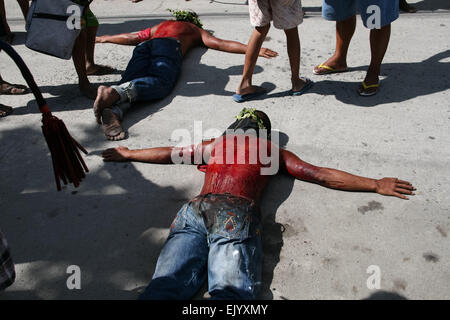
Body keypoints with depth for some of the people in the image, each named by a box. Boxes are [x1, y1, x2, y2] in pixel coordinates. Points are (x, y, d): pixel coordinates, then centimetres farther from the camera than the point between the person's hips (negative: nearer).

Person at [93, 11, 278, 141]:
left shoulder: (161, 25, 44)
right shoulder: (195, 29, 34)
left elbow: (132, 38, 49)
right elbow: (220, 44, 22)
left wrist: (103, 39, 63)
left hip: (144, 47, 5)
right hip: (169, 45, -5)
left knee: (132, 82, -17)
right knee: (159, 83, -28)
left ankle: (114, 110, -50)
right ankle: (113, 92, -55)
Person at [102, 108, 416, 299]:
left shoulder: (214, 144, 31)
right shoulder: (273, 150, 26)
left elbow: (168, 153, 41)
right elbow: (323, 176, 24)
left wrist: (127, 154, 58)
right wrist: (377, 185, 33)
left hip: (195, 210, 3)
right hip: (238, 213, -2)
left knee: (164, 286, -14)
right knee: (230, 290, -20)